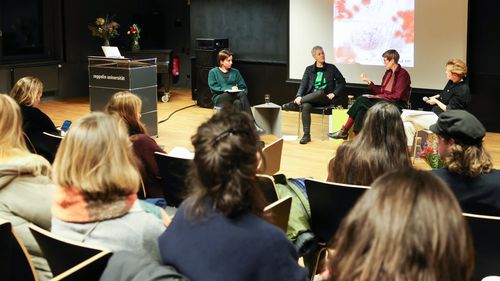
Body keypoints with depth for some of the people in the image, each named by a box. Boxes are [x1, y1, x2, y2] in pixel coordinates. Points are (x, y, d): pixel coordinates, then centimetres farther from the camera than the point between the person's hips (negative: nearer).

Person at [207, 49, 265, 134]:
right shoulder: (213, 72, 11)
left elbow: (243, 87, 14)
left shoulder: (235, 72, 20)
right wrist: (228, 90, -15)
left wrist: (236, 89, -10)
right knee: (242, 94, -35)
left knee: (238, 103, -38)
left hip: (233, 96, 3)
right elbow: (213, 87, -3)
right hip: (219, 98, -3)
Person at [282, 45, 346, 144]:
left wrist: (334, 94, -5)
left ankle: (293, 104, -31)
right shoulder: (309, 69, 13)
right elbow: (303, 84, 4)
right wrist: (299, 96, -16)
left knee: (319, 92, -40)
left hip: (326, 98, -1)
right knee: (305, 106, -36)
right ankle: (306, 135, -32)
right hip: (311, 98, 2)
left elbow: (342, 82, 11)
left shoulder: (331, 68, 9)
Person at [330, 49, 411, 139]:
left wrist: (378, 96, -15)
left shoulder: (402, 74, -9)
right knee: (361, 110, -20)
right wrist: (368, 81, 6)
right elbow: (380, 91, 13)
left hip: (396, 105, -8)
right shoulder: (388, 72, 16)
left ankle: (344, 131, -12)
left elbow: (397, 96, -16)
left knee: (362, 101, -20)